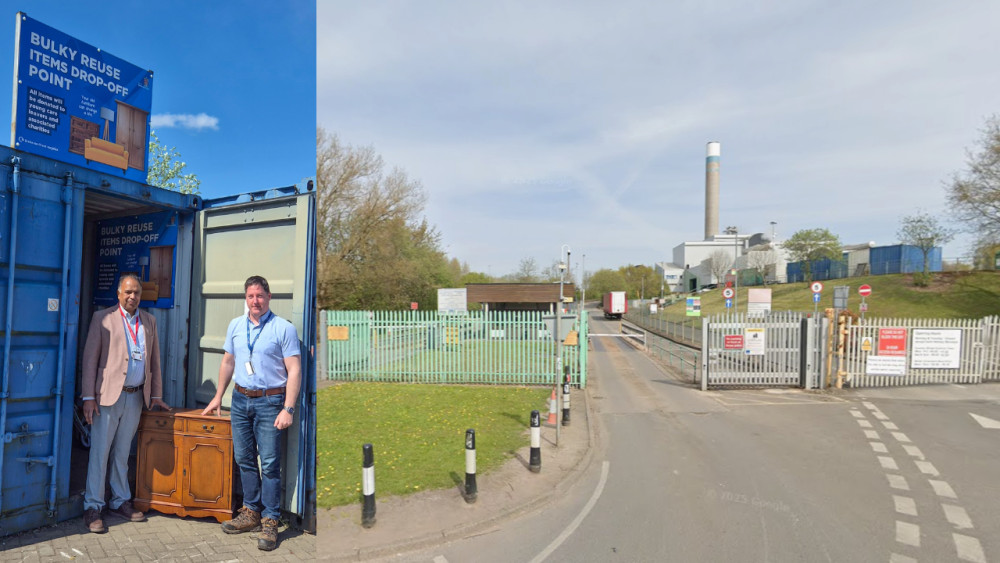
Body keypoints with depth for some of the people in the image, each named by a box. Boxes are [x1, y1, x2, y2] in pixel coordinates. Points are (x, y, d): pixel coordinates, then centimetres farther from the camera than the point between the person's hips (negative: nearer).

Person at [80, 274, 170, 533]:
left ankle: (120, 502, 23)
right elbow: (90, 358, -4)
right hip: (108, 395, -4)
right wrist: (88, 397, -10)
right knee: (99, 452, 1)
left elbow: (154, 359, 14)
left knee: (122, 453, 13)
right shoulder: (103, 318, -1)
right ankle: (93, 507, 12)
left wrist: (156, 394, 12)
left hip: (135, 397, 4)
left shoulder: (149, 321, 11)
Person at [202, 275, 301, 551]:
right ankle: (251, 512, 26)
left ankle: (270, 522, 6)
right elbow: (228, 362, 20)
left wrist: (288, 409, -17)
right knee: (244, 459, 13)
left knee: (269, 464, -4)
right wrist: (218, 396, 20)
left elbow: (294, 371, -12)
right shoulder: (235, 326, 9)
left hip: (269, 402, -6)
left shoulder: (284, 328, -10)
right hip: (240, 399, 6)